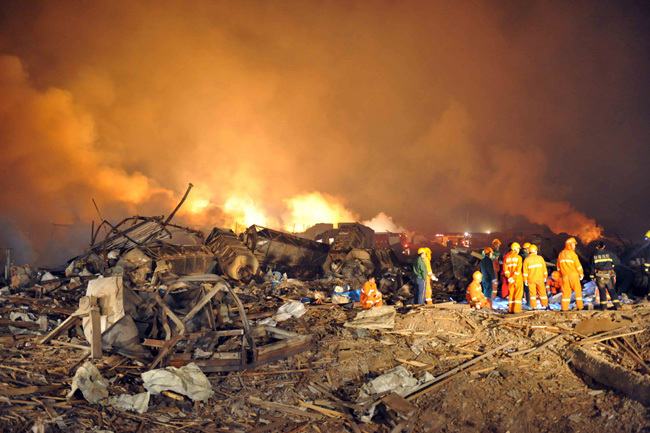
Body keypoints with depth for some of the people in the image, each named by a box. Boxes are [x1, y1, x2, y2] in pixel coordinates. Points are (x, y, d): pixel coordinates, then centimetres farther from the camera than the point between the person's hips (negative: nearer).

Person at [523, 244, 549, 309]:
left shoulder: (526, 260, -3)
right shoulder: (540, 258, 0)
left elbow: (525, 271, -3)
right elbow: (544, 269, 4)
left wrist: (525, 280, 3)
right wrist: (545, 277, 14)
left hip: (531, 280, -1)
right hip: (540, 279, 1)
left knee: (532, 294, 5)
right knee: (542, 293, 10)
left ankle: (534, 307, 3)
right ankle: (545, 305, 12)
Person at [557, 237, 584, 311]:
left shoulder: (561, 254, 9)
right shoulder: (572, 254, -9)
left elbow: (558, 267, 15)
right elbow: (578, 265, -8)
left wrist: (561, 274, 23)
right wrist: (581, 274, 4)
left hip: (565, 276, 5)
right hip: (573, 275, -5)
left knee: (566, 292, 6)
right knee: (578, 291, 4)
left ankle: (564, 307, 3)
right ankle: (579, 306, 4)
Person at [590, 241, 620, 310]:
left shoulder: (594, 256, 3)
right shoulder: (609, 254, 4)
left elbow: (593, 267, 3)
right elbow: (613, 265, 9)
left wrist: (592, 277, 9)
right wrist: (614, 275, 16)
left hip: (599, 276, -1)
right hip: (609, 275, 1)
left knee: (602, 291, 4)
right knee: (612, 290, 7)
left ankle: (604, 306, 1)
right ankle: (617, 305, 4)